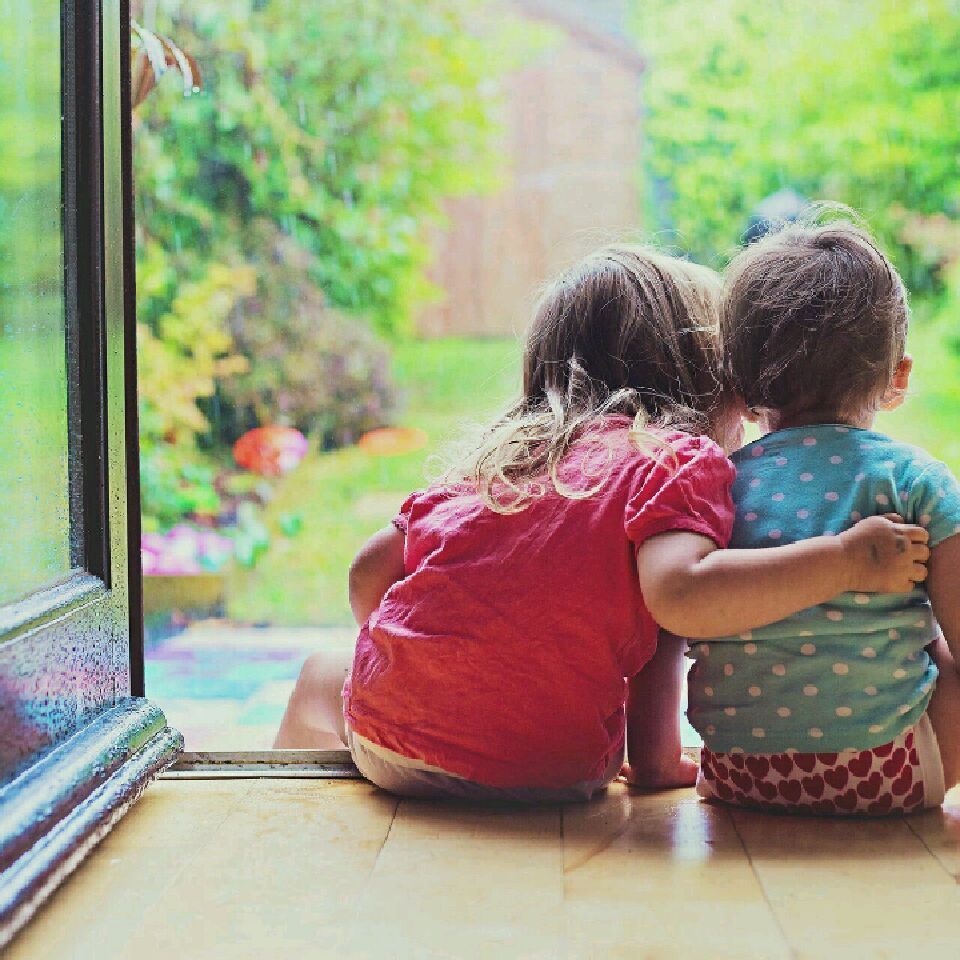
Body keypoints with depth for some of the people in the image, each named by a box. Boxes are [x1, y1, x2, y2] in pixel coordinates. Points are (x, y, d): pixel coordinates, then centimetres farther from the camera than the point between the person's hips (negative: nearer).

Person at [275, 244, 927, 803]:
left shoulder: (502, 448, 12)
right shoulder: (686, 460, -5)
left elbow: (371, 568, 15)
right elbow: (681, 594, -24)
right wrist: (848, 558, -16)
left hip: (387, 739, 5)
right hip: (549, 771, -4)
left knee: (323, 673, 37)